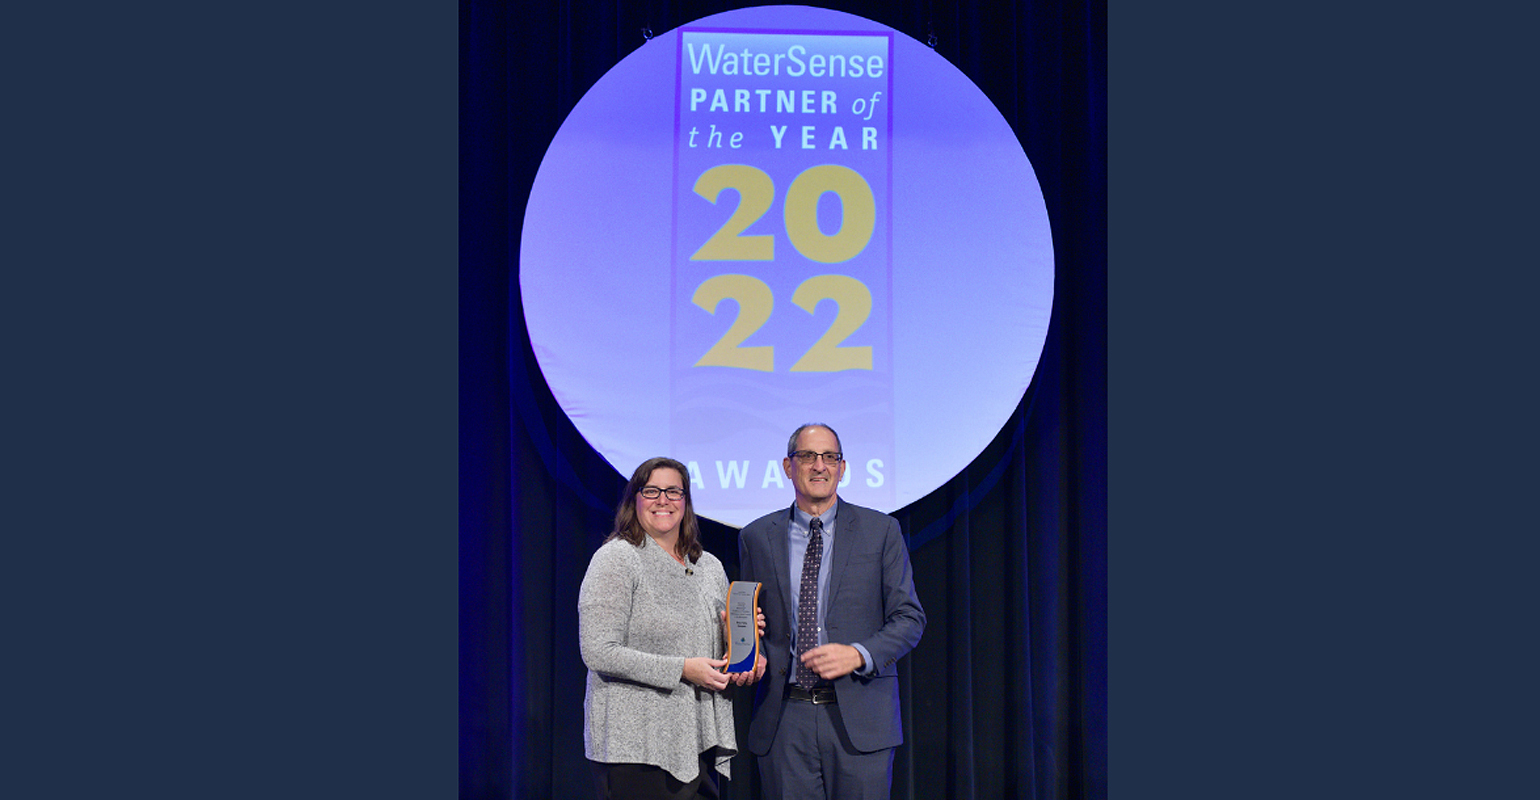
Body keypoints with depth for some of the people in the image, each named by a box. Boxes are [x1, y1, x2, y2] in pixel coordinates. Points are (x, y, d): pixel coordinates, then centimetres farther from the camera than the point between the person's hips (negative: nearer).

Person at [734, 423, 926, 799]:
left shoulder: (881, 531, 5)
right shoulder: (756, 537, 10)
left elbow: (909, 618, 3)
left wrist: (859, 655, -13)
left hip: (858, 716, -1)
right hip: (784, 722, 1)